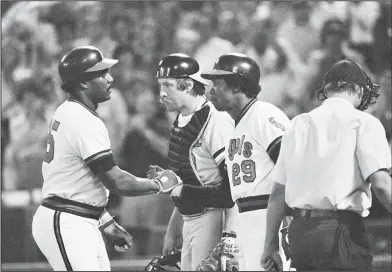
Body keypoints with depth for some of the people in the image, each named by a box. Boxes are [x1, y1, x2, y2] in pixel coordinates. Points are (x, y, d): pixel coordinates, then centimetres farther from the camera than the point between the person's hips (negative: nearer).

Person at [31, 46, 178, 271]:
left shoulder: (67, 113, 14)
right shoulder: (85, 122, -18)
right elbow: (117, 182, -19)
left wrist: (108, 224, 20)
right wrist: (159, 184, -3)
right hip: (67, 225, -10)